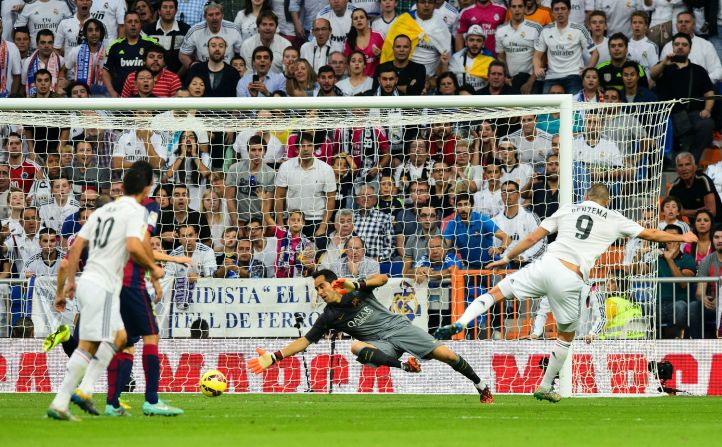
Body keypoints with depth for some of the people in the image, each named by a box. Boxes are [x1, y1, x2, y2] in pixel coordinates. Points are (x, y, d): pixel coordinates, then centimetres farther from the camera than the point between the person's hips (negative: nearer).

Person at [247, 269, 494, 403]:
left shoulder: (357, 291, -2)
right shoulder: (328, 317, 2)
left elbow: (383, 278, -15)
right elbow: (304, 341, 0)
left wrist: (356, 284, -27)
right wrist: (273, 357, -9)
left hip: (397, 326, -1)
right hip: (381, 344, 1)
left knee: (445, 354, -13)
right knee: (356, 347, -33)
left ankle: (481, 387, 6)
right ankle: (404, 366, -36)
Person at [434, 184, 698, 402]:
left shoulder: (567, 210, 18)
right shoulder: (614, 220, 15)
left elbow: (532, 238, 19)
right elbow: (650, 234, 23)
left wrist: (508, 258, 30)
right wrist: (682, 238, 38)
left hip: (547, 265, 1)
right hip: (571, 281, -1)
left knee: (497, 291, 7)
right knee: (566, 335, 20)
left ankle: (459, 324, -16)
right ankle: (545, 388, 24)